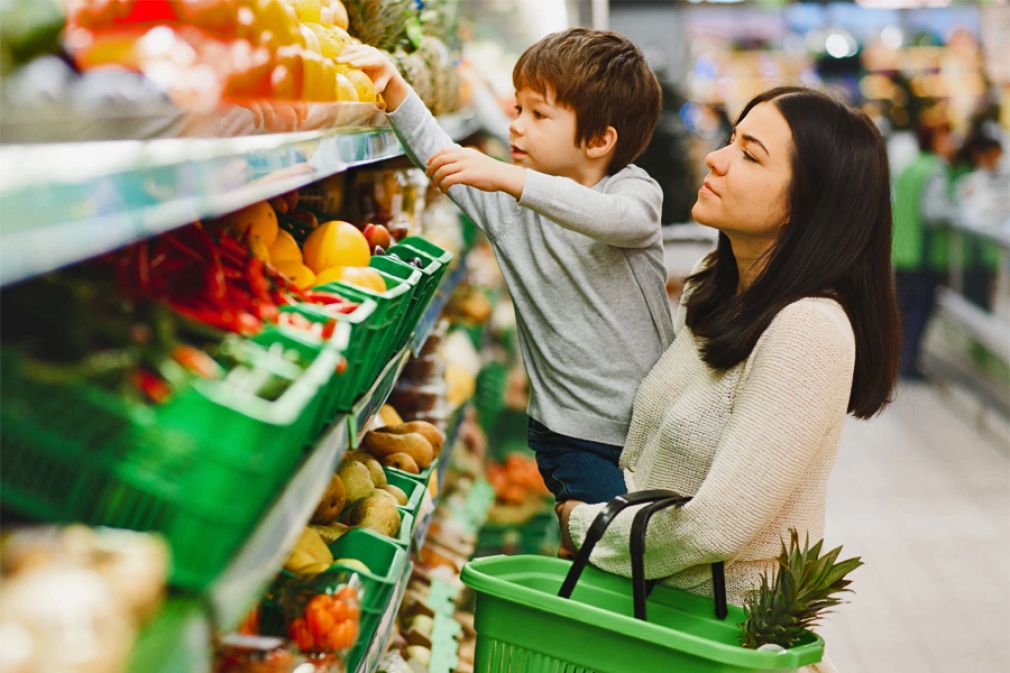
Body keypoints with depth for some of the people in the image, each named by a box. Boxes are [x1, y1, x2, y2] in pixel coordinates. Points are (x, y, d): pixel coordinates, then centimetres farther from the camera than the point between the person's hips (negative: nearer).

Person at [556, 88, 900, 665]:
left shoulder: (810, 329, -22)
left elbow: (716, 527, -22)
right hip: (652, 597, 7)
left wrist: (585, 526, -8)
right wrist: (596, 513, 0)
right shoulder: (713, 295, 5)